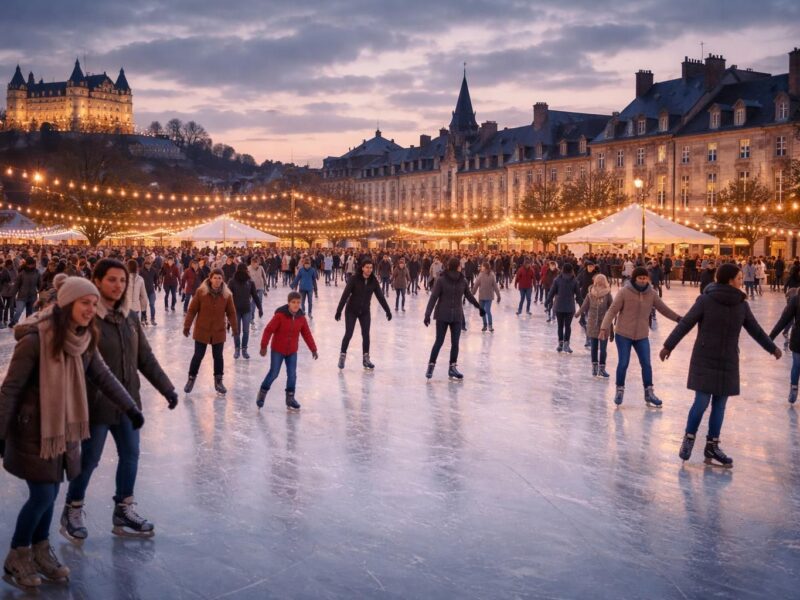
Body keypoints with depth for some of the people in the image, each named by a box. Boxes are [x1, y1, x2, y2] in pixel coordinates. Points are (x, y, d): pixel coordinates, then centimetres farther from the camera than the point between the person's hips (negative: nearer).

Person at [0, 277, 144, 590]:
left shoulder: (84, 340, -3)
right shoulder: (35, 339, -23)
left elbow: (104, 377, 6)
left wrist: (130, 408, 4)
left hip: (64, 426, 6)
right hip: (33, 428, -6)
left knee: (50, 492, 14)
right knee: (42, 495, -2)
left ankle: (40, 548, 35)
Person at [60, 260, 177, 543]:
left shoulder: (130, 317, 4)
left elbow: (146, 358, 10)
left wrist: (167, 388, 8)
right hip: (96, 402, -6)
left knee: (130, 455, 13)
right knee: (90, 459, 7)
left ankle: (124, 511, 28)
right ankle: (72, 512, 28)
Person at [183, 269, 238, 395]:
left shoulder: (227, 295, -6)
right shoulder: (201, 292, -11)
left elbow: (231, 313, 2)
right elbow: (192, 310, -6)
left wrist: (235, 328, 4)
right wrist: (187, 326, -4)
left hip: (219, 332, 1)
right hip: (202, 330, -1)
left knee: (218, 356, 10)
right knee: (198, 356, 7)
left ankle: (218, 381, 24)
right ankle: (191, 379, 25)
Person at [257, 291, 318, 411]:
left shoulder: (301, 317, -5)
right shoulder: (280, 315, -19)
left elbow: (307, 334, 4)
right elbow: (268, 330, -16)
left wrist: (313, 349, 5)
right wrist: (264, 346, -15)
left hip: (292, 352, 4)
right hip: (277, 350, -4)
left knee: (292, 375, 3)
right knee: (274, 373, 2)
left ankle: (290, 398, 17)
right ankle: (262, 392, 24)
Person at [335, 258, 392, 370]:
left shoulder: (373, 281, -7)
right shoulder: (354, 279, -18)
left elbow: (380, 296, -2)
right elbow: (345, 295, -19)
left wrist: (388, 311, -2)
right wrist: (339, 311, -21)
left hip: (365, 312, 3)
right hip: (351, 311, -3)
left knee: (366, 334, 0)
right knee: (348, 334, -4)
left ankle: (366, 358, 12)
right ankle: (342, 356, 15)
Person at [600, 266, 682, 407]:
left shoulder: (651, 293, -2)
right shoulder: (624, 292, -13)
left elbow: (664, 309, 6)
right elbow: (612, 311, -14)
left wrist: (679, 319, -3)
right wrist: (604, 328, -23)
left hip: (642, 336, 3)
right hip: (623, 335, -3)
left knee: (646, 364, 6)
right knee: (623, 364, 2)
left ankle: (649, 392, 19)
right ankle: (620, 390, 22)